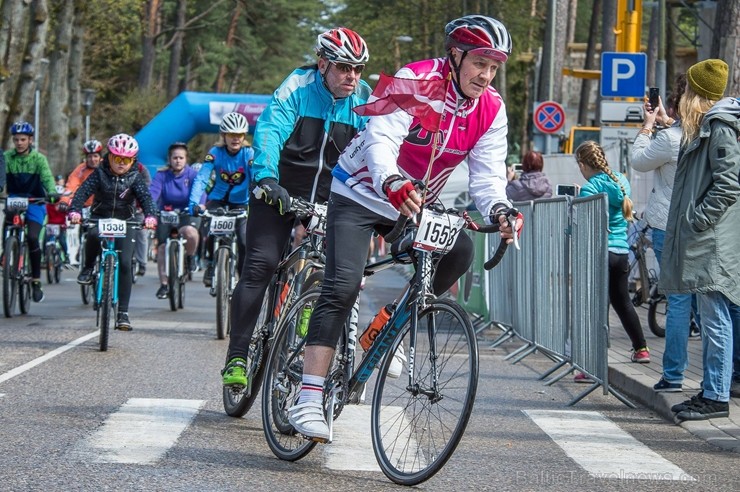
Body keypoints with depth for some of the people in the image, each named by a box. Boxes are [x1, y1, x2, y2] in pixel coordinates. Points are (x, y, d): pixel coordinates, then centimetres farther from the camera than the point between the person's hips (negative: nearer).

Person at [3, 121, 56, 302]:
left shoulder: (38, 158, -6)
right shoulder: (6, 157, -3)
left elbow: (47, 177, -19)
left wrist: (52, 192, -40)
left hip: (34, 202, -2)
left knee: (32, 237, -19)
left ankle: (36, 281, -8)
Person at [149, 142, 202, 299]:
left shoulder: (192, 175, -5)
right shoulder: (162, 175, -4)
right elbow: (153, 192, -18)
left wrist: (199, 206, -42)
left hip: (187, 215, -2)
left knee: (190, 232, -34)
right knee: (162, 247, -10)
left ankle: (189, 257, -1)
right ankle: (164, 284, 3)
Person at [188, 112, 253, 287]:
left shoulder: (249, 154, -16)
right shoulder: (215, 153, -15)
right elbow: (201, 178, -24)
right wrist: (194, 203, -40)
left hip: (241, 203, 0)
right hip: (218, 200, 0)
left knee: (244, 243, -15)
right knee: (212, 233, -23)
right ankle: (210, 263, 8)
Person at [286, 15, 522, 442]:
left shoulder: (491, 109, -7)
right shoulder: (415, 80, -23)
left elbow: (488, 171, -12)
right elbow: (380, 139, -35)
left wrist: (498, 208, -35)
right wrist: (391, 183, -55)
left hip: (416, 206, 5)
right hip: (361, 195, -5)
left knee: (459, 251, -22)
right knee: (342, 288, -19)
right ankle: (308, 401, -21)